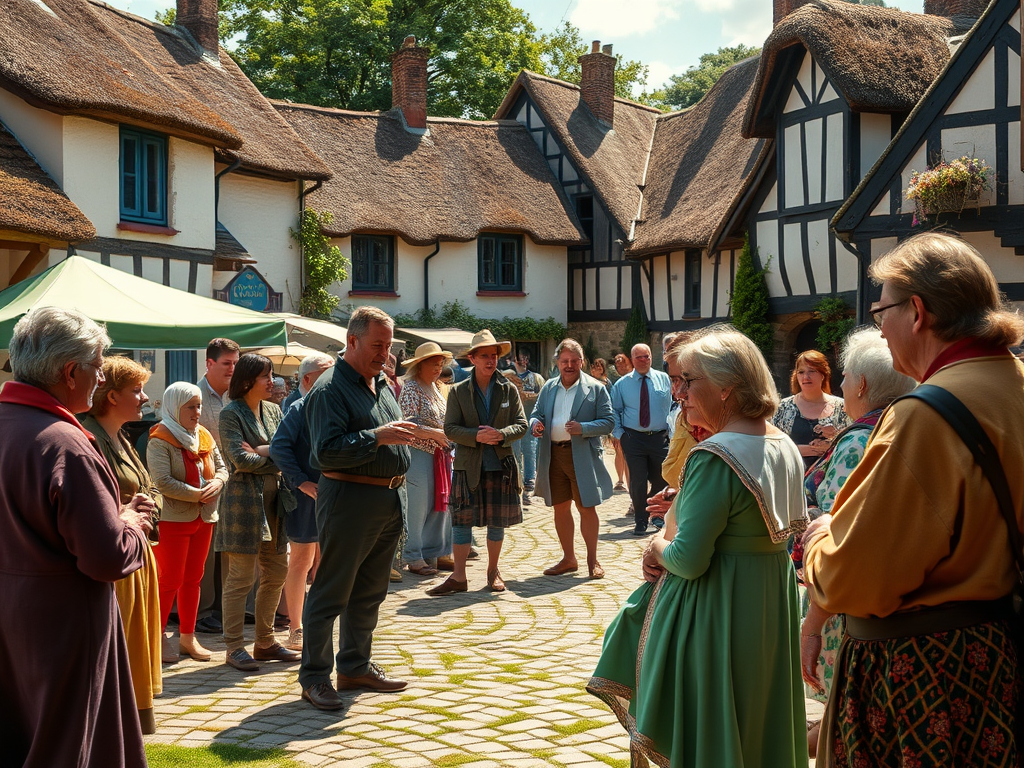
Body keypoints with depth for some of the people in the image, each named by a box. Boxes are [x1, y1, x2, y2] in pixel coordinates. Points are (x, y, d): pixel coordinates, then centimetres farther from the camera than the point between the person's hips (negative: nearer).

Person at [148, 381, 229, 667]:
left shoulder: (204, 436, 11)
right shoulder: (160, 440, -11)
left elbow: (221, 467, 14)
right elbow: (163, 482, -20)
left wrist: (217, 482, -8)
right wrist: (198, 494, -19)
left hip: (203, 518, 7)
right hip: (173, 518, -7)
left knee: (193, 579, 11)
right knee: (170, 580, -1)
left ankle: (187, 637, 20)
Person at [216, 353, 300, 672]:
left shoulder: (274, 411, 15)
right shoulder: (231, 413, -5)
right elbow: (240, 458, -16)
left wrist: (260, 452, -12)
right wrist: (277, 460, -6)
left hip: (274, 500, 7)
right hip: (244, 499, -7)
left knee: (276, 573, 10)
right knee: (241, 577, -4)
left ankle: (265, 642, 21)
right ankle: (234, 647, 5)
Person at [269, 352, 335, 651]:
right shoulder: (299, 409, -10)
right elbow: (278, 447, -19)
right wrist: (301, 482, -21)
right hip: (307, 496, -7)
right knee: (301, 560, 1)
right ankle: (296, 629, 10)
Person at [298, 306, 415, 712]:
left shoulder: (383, 384, 16)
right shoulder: (330, 389, -12)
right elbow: (327, 451, -22)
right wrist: (378, 437, -24)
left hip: (390, 499, 9)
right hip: (350, 499, -9)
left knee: (369, 593, 16)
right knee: (330, 593, -1)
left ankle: (355, 666, 27)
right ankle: (314, 676, 6)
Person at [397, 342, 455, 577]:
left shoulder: (437, 389, 16)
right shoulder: (411, 389, -10)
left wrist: (448, 449, 15)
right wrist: (436, 434, -22)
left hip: (440, 456, 8)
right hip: (420, 455, -8)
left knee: (439, 505, 9)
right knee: (418, 507, -3)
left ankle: (433, 554, 19)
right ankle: (414, 559, 5)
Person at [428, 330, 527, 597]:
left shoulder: (509, 390, 5)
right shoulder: (458, 391, 2)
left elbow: (521, 424, 3)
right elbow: (450, 428, -3)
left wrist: (501, 434, -17)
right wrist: (476, 436, -20)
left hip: (501, 465, 1)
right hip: (468, 466, -1)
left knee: (497, 521, 8)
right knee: (462, 520, -1)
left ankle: (493, 570, 23)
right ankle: (458, 577, 5)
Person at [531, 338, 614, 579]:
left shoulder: (596, 388, -1)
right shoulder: (548, 388, 12)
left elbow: (608, 421, -5)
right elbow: (537, 414, 18)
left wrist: (583, 428, -21)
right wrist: (535, 424, -7)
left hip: (583, 457, -4)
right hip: (553, 455, 4)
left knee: (587, 508, 1)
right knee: (560, 508, 10)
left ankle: (592, 560, 13)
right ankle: (569, 559, 23)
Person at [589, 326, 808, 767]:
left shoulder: (714, 458, -23)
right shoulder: (786, 447, 4)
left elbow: (689, 560, -26)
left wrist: (659, 547, -4)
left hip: (715, 609, -9)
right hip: (772, 600, 9)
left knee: (704, 732, 6)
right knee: (756, 723, 20)